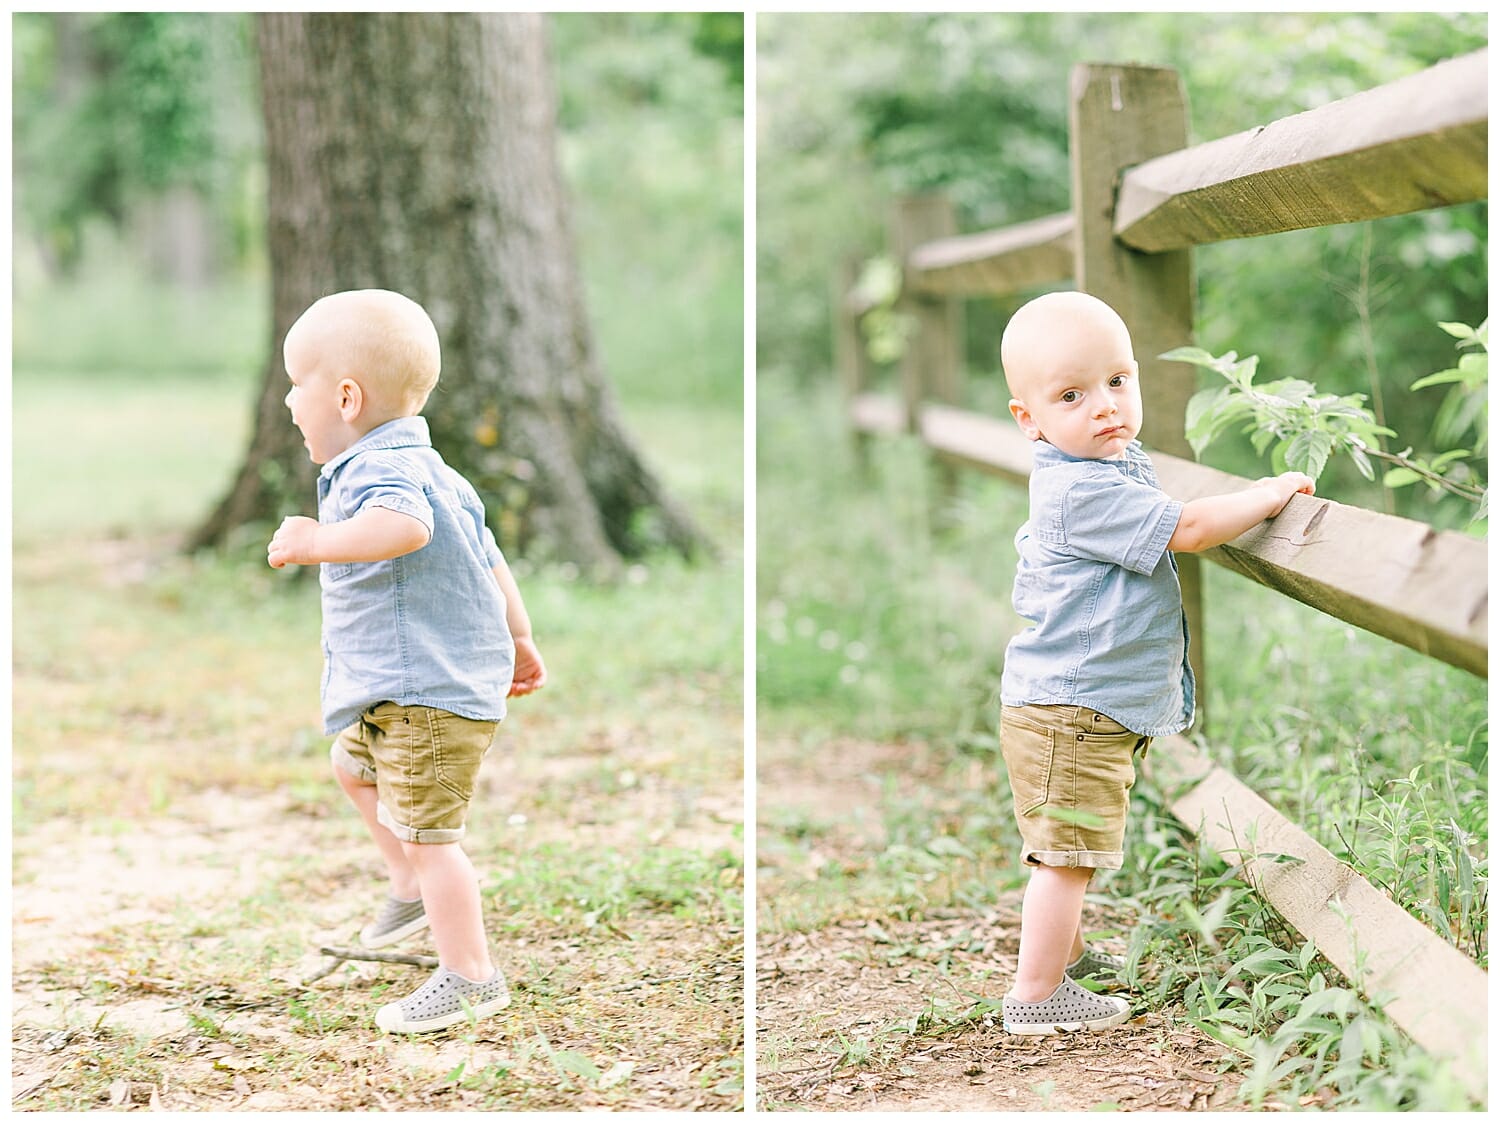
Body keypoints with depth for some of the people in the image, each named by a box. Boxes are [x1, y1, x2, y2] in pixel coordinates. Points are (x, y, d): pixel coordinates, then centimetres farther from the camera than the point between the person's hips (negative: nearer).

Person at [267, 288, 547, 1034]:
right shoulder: (423, 469, 13)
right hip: (405, 690, 11)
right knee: (352, 766, 31)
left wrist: (317, 542, -43)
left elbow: (405, 526, -48)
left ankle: (470, 977, 6)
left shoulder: (384, 469, -22)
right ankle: (413, 891, 44)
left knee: (424, 832, -5)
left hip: (430, 697, -11)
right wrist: (519, 644, 28)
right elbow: (489, 561, 20)